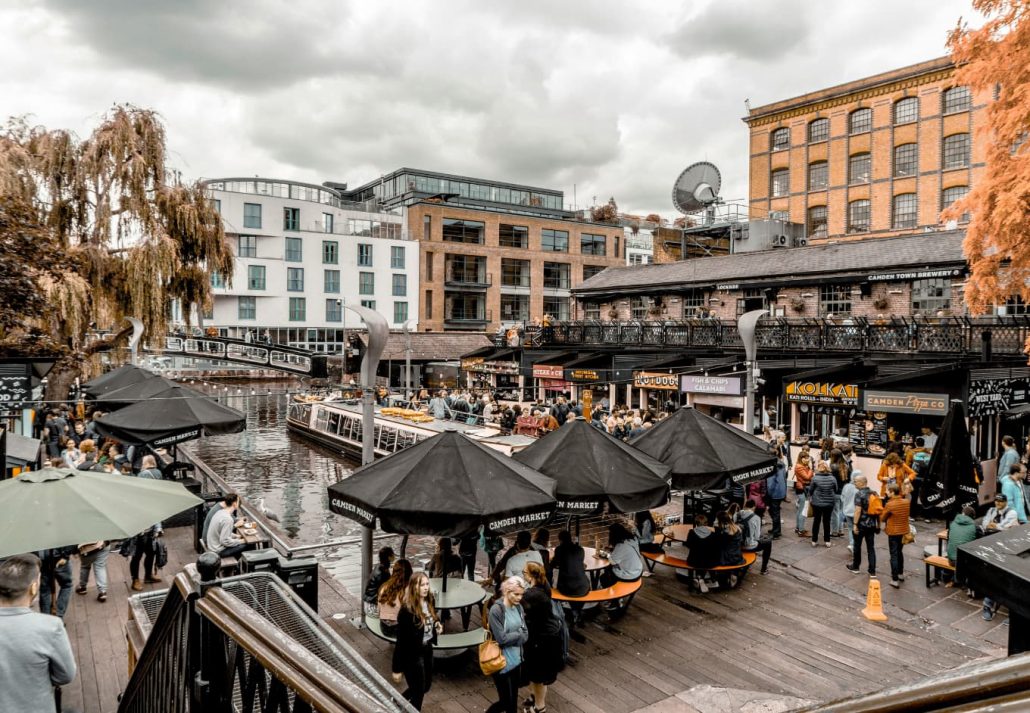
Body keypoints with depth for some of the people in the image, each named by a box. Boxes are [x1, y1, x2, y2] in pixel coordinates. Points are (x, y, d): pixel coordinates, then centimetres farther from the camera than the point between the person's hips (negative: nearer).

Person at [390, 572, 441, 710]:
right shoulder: (407, 610, -25)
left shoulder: (429, 602, -5)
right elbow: (401, 640, -21)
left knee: (426, 686, 23)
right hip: (412, 654, -7)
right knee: (418, 692, 8)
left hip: (427, 650, 7)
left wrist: (437, 624, -7)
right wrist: (397, 668, -16)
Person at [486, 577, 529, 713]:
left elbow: (525, 635, 1)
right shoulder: (496, 610, -19)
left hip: (516, 660, 6)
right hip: (502, 663, -6)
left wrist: (511, 637, -16)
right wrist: (518, 634, -9)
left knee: (513, 700, 16)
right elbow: (501, 639, -21)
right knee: (505, 701, 4)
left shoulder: (518, 607, 1)